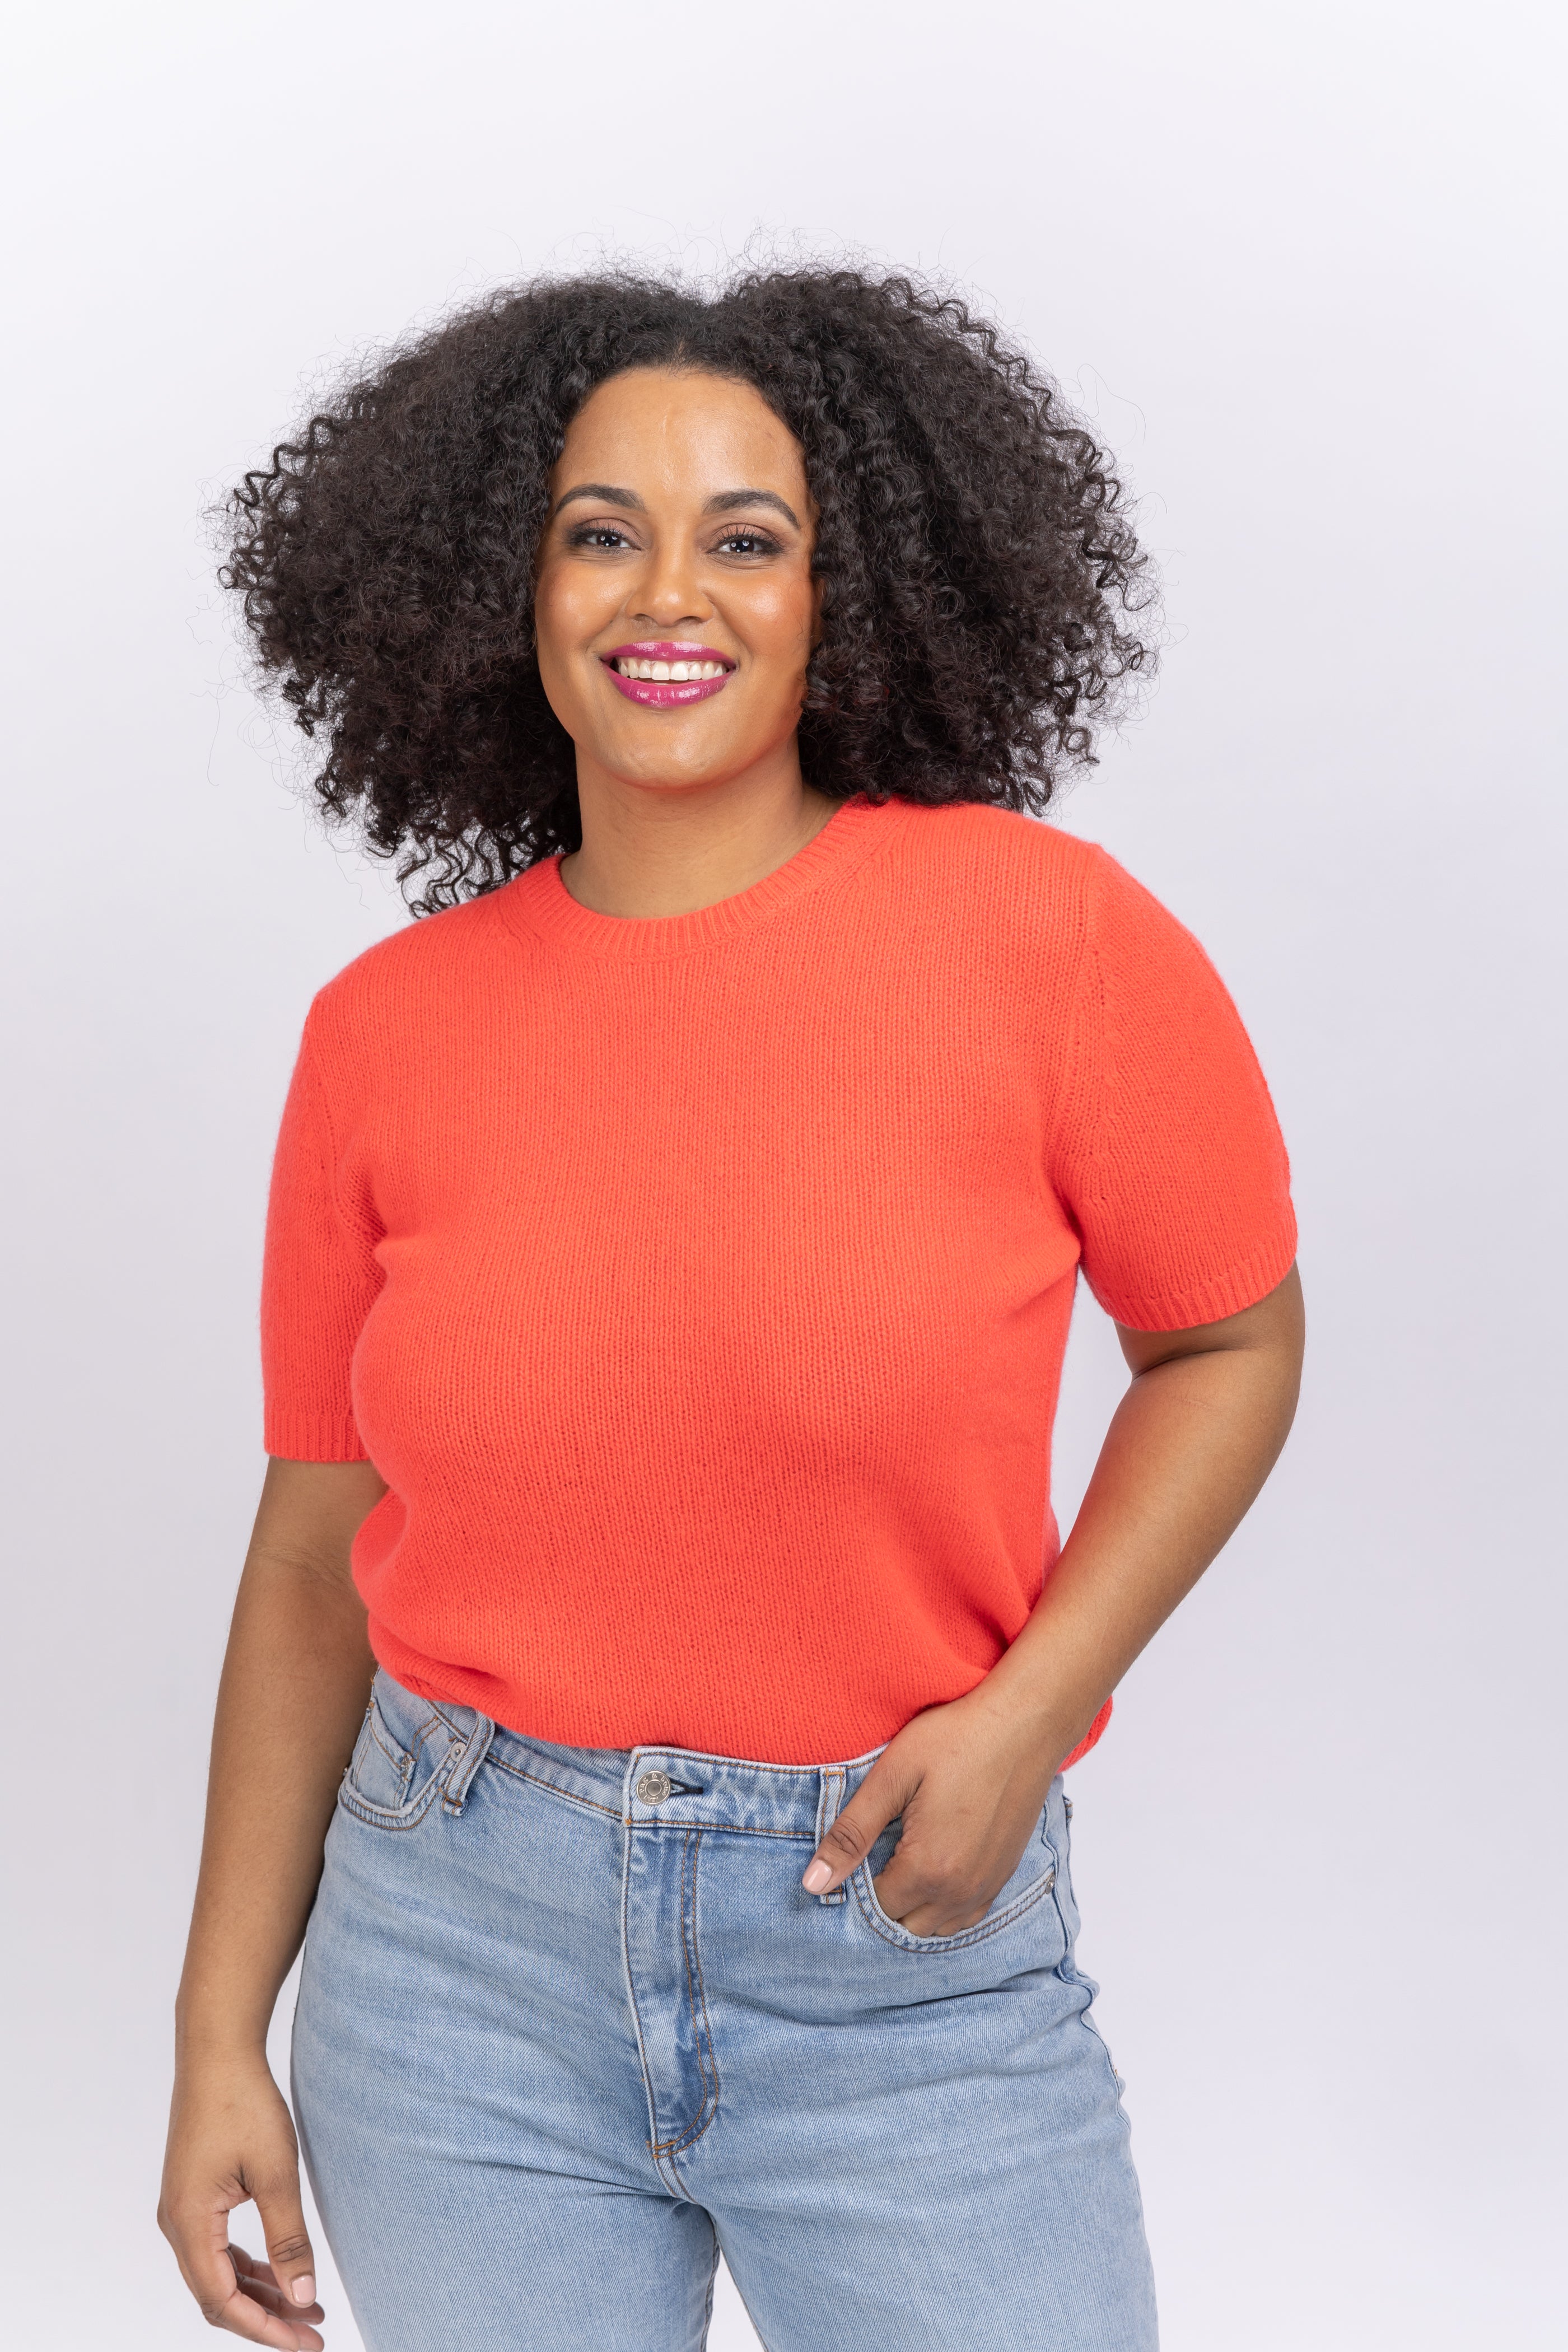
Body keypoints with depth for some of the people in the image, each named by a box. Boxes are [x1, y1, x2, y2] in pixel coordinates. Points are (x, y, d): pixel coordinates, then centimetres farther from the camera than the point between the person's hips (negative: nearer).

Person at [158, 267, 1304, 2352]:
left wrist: (1029, 1711, -11)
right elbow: (315, 1558, 4)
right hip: (460, 1948, 2)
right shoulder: (386, 1031, -2)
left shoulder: (1041, 933, -9)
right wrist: (221, 2034, 5)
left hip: (904, 1947, -2)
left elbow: (1231, 1342, 2)